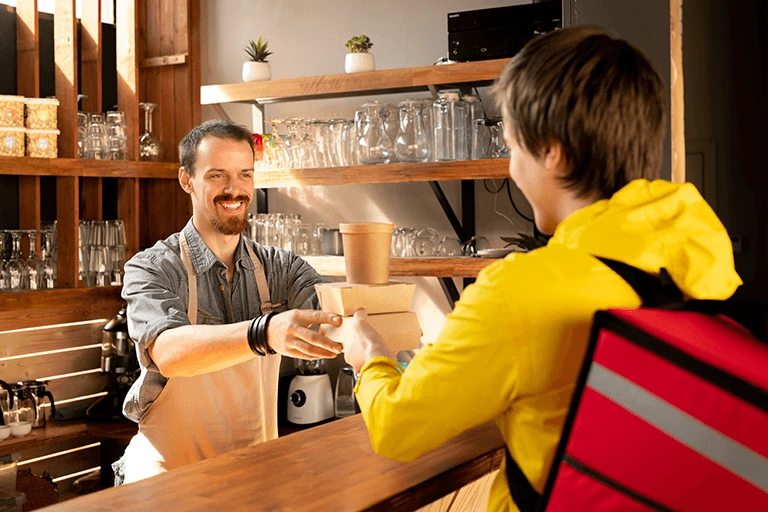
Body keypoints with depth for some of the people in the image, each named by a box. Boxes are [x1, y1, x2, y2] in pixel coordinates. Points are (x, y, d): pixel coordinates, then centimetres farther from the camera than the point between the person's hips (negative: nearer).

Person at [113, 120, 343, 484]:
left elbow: (331, 313, -13)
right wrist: (264, 333, -43)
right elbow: (169, 352, -26)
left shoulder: (278, 267, 4)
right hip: (168, 472, -3)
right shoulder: (152, 268, -7)